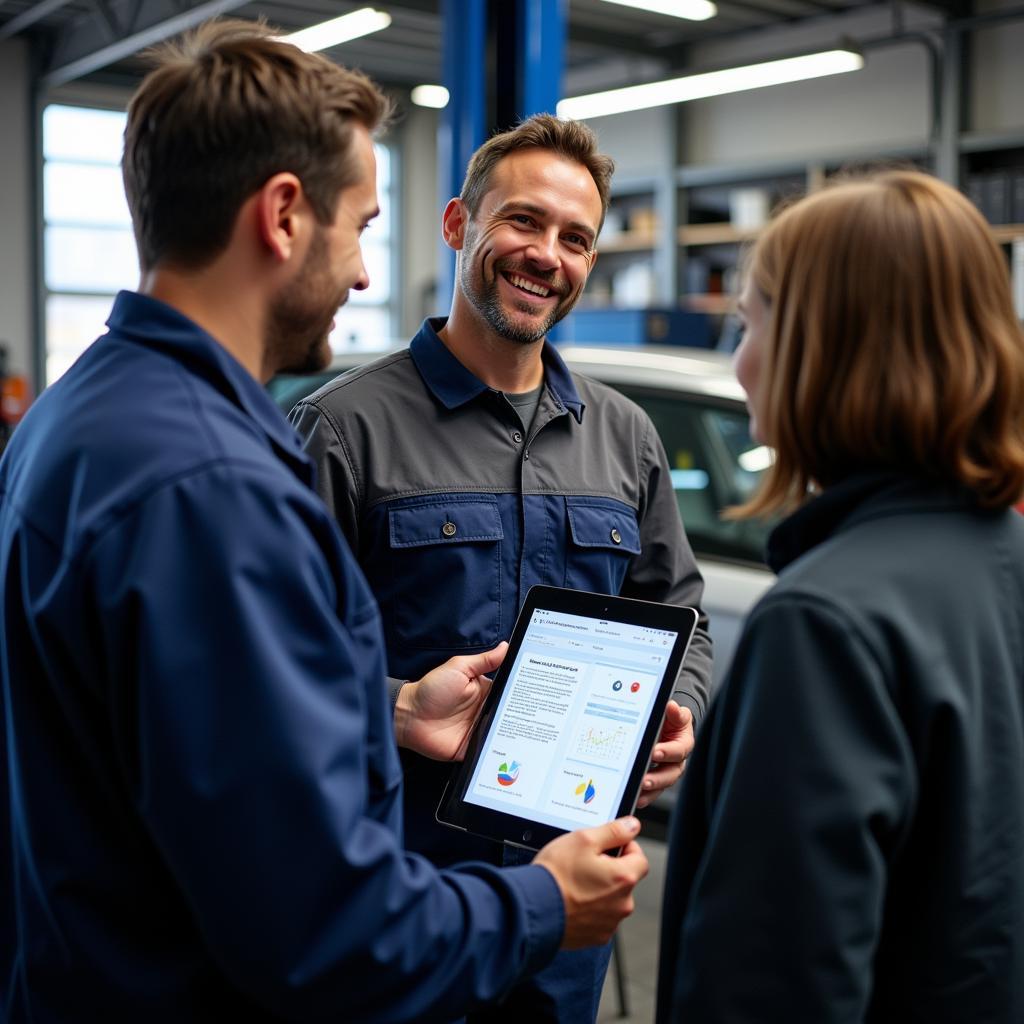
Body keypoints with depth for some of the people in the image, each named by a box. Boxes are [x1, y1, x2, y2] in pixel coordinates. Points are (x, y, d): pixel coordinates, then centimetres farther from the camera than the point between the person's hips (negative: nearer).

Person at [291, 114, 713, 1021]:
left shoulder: (626, 437, 8)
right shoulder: (347, 426, -9)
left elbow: (680, 612, 15)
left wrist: (676, 712, -4)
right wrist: (399, 710, -27)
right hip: (400, 868, -4)